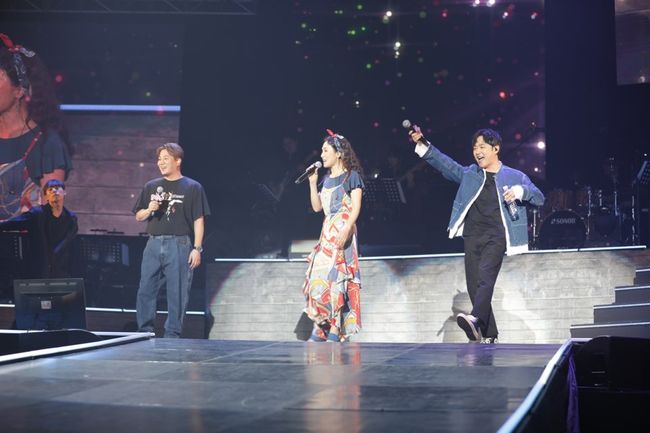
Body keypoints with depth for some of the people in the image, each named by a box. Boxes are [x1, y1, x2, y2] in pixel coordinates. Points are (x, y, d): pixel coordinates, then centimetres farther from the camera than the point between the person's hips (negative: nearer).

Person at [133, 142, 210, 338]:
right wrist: (149, 210, -4)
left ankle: (172, 334, 7)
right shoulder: (151, 187, 15)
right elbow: (138, 216, 18)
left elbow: (199, 220, -1)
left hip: (179, 245, -4)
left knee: (177, 293, -1)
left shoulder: (192, 187, 3)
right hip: (154, 244, 4)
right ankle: (145, 332, 13)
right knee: (145, 290, 3)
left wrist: (197, 248, -8)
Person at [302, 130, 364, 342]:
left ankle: (336, 329, -8)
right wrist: (312, 183, 7)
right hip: (327, 232, 7)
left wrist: (346, 230, -25)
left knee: (336, 276, -11)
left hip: (342, 232, -7)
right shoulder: (326, 179, 18)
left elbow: (356, 207, -12)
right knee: (319, 276, 1)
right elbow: (317, 207, 15)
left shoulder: (351, 176, -3)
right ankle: (320, 328, 4)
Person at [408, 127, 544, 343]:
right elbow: (445, 164, 14)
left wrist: (521, 190, -13)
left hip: (496, 236, -4)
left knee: (485, 276, -25)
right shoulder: (470, 174, 19)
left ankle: (475, 319, -45)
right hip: (472, 236, 4)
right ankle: (489, 336, 8)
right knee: (474, 286, 0)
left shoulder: (514, 177, 11)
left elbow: (539, 198, 8)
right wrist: (422, 144, 4)